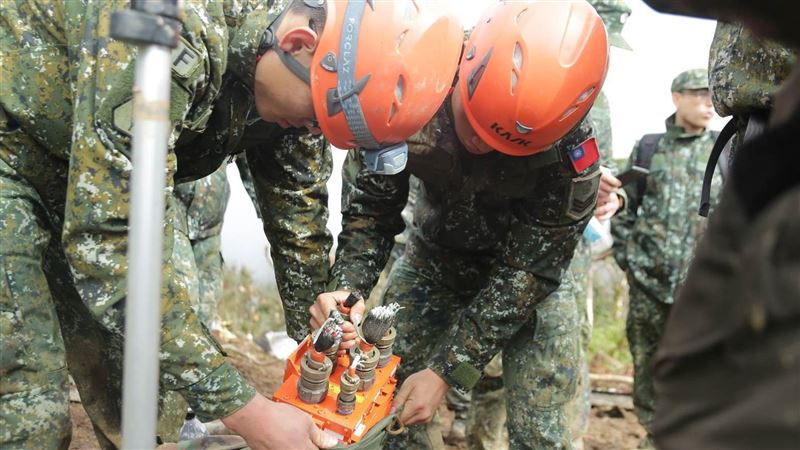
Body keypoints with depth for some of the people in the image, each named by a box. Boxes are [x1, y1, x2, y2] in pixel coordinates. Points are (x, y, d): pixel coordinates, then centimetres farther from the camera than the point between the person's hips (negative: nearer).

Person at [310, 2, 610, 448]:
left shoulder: (572, 152, -33)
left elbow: (527, 271, -25)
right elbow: (369, 207, -15)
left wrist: (446, 371, -26)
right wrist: (347, 287, -32)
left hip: (531, 271, -2)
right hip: (436, 257, 2)